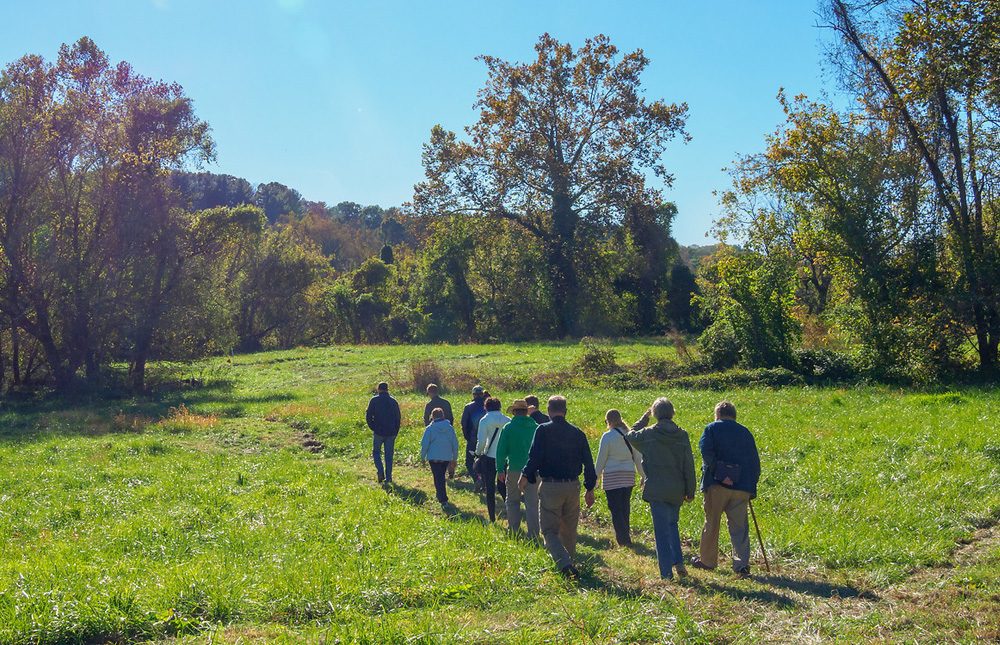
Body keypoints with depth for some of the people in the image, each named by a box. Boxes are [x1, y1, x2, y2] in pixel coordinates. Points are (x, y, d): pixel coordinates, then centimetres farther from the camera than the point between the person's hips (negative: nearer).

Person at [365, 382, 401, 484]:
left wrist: (373, 428, 6)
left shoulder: (374, 400, -4)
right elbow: (398, 418, 10)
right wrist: (395, 432, 14)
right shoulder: (393, 401, 7)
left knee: (376, 452, 11)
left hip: (378, 432, -3)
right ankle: (388, 477, 7)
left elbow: (368, 416, -6)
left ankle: (381, 472, -8)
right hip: (391, 433, 3)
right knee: (389, 455, 9)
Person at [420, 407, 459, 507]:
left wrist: (422, 457, 6)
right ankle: (441, 496, 30)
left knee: (438, 478, 1)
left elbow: (424, 444, -6)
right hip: (447, 457, 4)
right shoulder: (450, 428, 2)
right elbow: (455, 444, 7)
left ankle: (443, 500, -6)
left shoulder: (430, 428, -7)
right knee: (441, 477, 21)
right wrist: (454, 458, 17)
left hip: (434, 457, -3)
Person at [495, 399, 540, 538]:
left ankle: (514, 530, 18)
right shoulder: (536, 427, 1)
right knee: (532, 503, 4)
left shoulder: (508, 428, -5)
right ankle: (533, 533, 2)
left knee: (512, 501, 15)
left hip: (514, 469, -1)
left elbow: (501, 450, -4)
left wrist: (500, 469, 3)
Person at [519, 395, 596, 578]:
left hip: (550, 486, -4)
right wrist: (590, 489, 15)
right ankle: (569, 561, 30)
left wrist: (526, 476, 4)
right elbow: (588, 462, 8)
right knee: (569, 531, 19)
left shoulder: (543, 430, -6)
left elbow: (534, 457, -12)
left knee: (550, 530, -1)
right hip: (572, 486, 4)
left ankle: (565, 565, -20)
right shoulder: (577, 433, 7)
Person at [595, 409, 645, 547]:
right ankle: (625, 535, 26)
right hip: (628, 475, 5)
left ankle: (623, 538, -6)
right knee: (625, 507, 18)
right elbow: (638, 457, 9)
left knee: (615, 509, 0)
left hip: (612, 477, -5)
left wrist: (596, 477, 4)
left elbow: (601, 459, -6)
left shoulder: (607, 436, -10)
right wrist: (643, 475, 17)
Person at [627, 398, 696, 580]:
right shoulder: (682, 435, 0)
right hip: (677, 490, 3)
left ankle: (667, 572, 1)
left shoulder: (648, 434, -8)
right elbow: (689, 466, 3)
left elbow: (631, 436, 15)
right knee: (672, 524, 23)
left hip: (656, 490, -3)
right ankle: (678, 561, 11)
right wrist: (690, 490, 11)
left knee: (662, 529, 1)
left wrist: (644, 418, 21)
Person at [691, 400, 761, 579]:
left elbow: (706, 451, -15)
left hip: (717, 485, -3)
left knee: (711, 523, 10)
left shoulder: (712, 428, 3)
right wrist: (752, 489, 16)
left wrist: (720, 475, -15)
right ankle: (742, 563, -7)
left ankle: (707, 560, 20)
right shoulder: (745, 432, 14)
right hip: (741, 487, 3)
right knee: (739, 526, 4)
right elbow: (755, 461, 12)